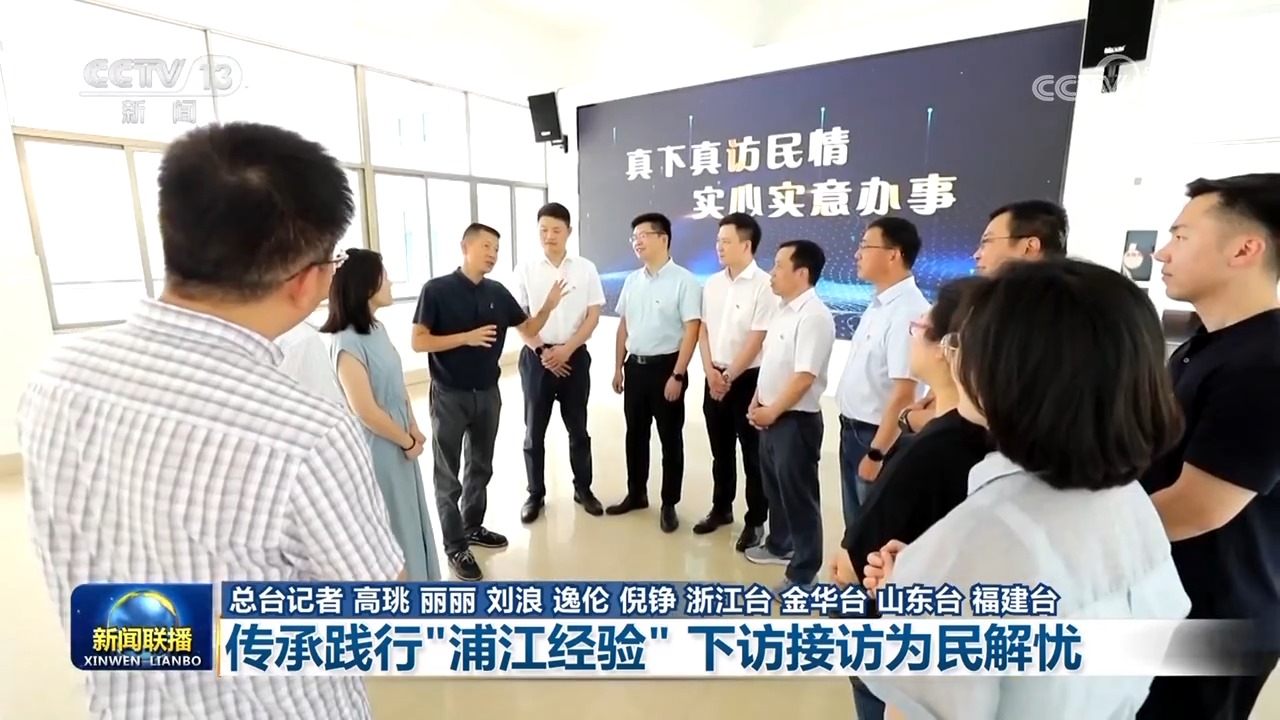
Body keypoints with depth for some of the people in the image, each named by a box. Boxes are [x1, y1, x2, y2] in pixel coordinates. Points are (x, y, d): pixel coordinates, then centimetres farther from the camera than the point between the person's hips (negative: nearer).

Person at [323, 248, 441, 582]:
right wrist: (407, 440, -11)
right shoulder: (346, 342, -24)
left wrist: (413, 429, 0)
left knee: (408, 519, 22)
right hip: (375, 450, -9)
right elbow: (365, 411, -24)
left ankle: (413, 586, 43)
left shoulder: (377, 328, 4)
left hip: (399, 444, 9)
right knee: (386, 527, 10)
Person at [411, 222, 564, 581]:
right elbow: (418, 342, -13)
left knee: (480, 467, 18)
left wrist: (548, 306, -9)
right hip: (450, 395, -5)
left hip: (488, 393, 5)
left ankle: (473, 527, 36)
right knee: (448, 474, 6)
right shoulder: (436, 289, -10)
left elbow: (529, 328, 9)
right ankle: (455, 546, 20)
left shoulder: (498, 292, 4)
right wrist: (467, 337, -23)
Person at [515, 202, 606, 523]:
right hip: (536, 357, 0)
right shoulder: (526, 269, -1)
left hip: (574, 356, 0)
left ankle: (583, 489, 27)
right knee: (534, 430, 8)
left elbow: (593, 316, -1)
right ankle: (535, 494, 23)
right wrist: (542, 352, -9)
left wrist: (566, 349, -11)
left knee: (578, 428, 11)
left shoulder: (585, 268, 0)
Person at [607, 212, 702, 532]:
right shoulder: (632, 281, 8)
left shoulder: (683, 280, -11)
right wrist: (618, 367, 13)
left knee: (670, 439, 7)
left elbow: (692, 331, -14)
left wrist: (677, 376, -17)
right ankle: (636, 494, 34)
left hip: (665, 366, -6)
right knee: (635, 434, 16)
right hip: (635, 366, 6)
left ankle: (669, 505, 22)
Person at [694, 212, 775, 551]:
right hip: (715, 378, 6)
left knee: (753, 454, 6)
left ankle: (755, 521, 21)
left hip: (748, 380, -5)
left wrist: (729, 377, -11)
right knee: (721, 451, 17)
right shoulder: (712, 284, 6)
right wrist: (711, 372, -3)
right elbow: (704, 330, 8)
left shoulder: (764, 286, -13)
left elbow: (756, 340, -15)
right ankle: (721, 508, 34)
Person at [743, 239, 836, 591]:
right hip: (770, 416, 9)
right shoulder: (783, 310, 9)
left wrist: (771, 411, -16)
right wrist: (757, 402, 8)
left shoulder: (814, 316, -19)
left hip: (796, 420, -9)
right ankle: (780, 544, 44)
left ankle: (803, 573, 21)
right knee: (774, 487, 23)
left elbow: (804, 377, -24)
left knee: (798, 495, 5)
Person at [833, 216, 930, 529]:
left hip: (878, 436, -8)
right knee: (856, 522, 23)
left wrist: (877, 453, -21)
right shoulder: (879, 304, 5)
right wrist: (851, 430, 16)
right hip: (853, 429, 8)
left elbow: (904, 394, -25)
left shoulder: (908, 312, -23)